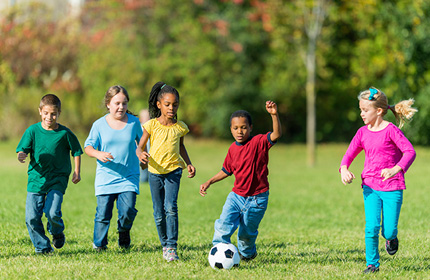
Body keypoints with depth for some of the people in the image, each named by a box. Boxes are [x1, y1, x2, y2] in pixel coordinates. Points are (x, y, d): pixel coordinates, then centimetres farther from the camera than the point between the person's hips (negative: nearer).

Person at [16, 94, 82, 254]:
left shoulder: (64, 133, -4)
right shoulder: (33, 131, -3)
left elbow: (76, 151, 9)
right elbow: (22, 150, -3)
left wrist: (77, 172, 6)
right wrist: (21, 155, -26)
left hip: (58, 179, -2)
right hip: (36, 178, 2)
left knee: (52, 212, -19)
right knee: (32, 217, -5)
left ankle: (57, 233, 15)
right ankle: (42, 246, 14)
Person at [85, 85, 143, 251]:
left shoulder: (134, 122, 4)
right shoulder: (99, 125, -1)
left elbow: (141, 141, 21)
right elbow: (88, 147, -1)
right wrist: (98, 154, -20)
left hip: (129, 177, 1)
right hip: (105, 177, -1)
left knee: (127, 211, -14)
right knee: (103, 214, -5)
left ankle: (124, 233, 18)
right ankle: (99, 243, 16)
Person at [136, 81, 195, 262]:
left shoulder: (180, 127, 3)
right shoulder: (152, 125, -4)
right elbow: (140, 147, -2)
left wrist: (189, 163, 9)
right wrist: (141, 154, -25)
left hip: (173, 171, 0)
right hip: (155, 172, 0)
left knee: (171, 208, -19)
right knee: (159, 214, 5)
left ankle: (172, 248, -18)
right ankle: (164, 245, 24)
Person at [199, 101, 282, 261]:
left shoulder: (258, 142, -12)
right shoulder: (233, 149, 4)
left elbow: (277, 134, -30)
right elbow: (226, 171, 19)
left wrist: (274, 115, -44)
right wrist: (209, 182, 14)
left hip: (256, 199, -4)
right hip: (236, 195, 4)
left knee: (247, 232, 9)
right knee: (224, 225, -15)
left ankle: (247, 253, 37)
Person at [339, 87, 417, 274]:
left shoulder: (391, 130, -10)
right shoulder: (363, 133, 6)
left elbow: (410, 151, -19)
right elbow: (349, 154, 12)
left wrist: (395, 169, -35)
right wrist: (344, 169, -10)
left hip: (392, 188, -4)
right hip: (371, 186, 4)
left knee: (388, 231, -4)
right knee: (371, 227, -8)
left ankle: (391, 238, 32)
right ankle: (372, 264, 7)